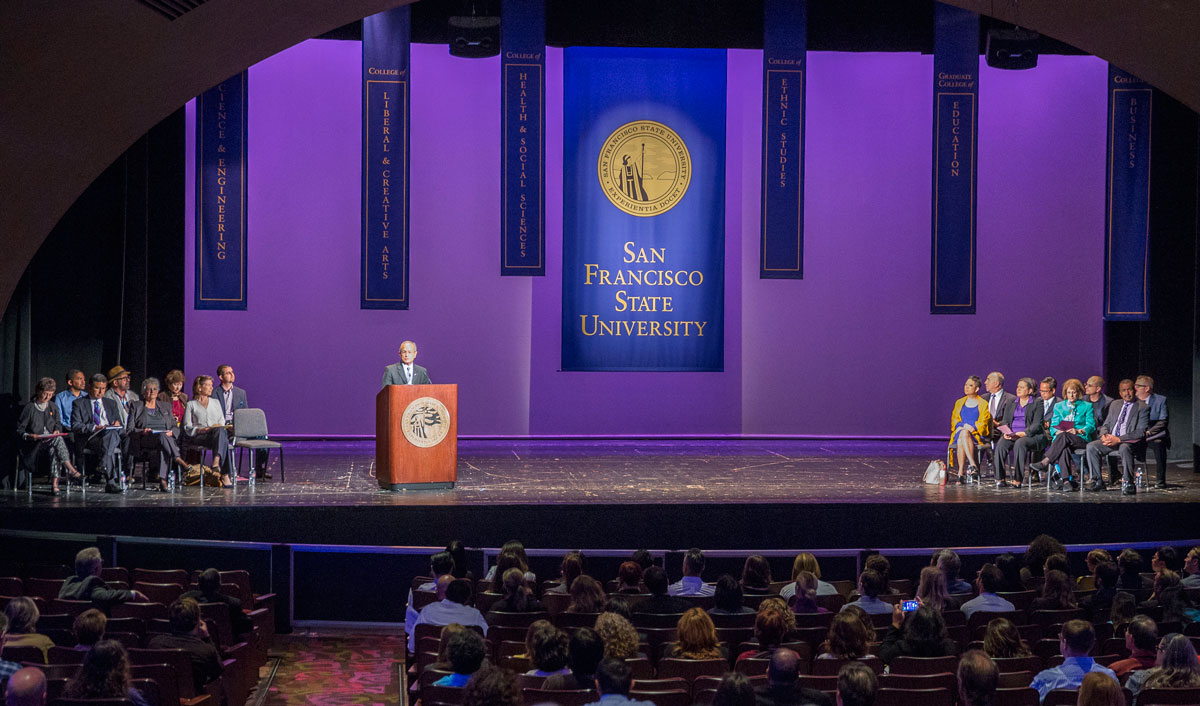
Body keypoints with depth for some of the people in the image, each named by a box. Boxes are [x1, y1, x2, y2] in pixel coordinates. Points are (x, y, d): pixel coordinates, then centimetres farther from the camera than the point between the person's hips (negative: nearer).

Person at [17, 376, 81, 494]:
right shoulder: (29, 408, 2)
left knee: (54, 450, -33)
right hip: (34, 445, -4)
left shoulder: (53, 407, 16)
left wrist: (57, 430, -2)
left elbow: (58, 423, 21)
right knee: (58, 439, -32)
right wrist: (29, 436, -18)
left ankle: (54, 483, -40)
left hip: (52, 441, 4)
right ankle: (70, 469, -36)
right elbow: (19, 429, 1)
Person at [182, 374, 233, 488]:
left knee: (220, 431, -38)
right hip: (199, 437, -3)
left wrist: (218, 426, -2)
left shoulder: (215, 402, 29)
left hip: (217, 434, 3)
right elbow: (187, 428, 7)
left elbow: (222, 422, 22)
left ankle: (216, 461, -58)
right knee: (220, 431, -38)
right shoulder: (191, 405, 16)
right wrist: (200, 430, -12)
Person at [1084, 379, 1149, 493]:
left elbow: (1141, 432, -9)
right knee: (1091, 446, -19)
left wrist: (1119, 439, -19)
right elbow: (1106, 425, 21)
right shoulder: (1115, 405, 20)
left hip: (1129, 442, -6)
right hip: (1111, 440, 6)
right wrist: (1104, 435, -5)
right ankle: (1097, 481, -13)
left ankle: (1129, 483, -30)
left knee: (1124, 448, -40)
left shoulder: (1142, 408, 0)